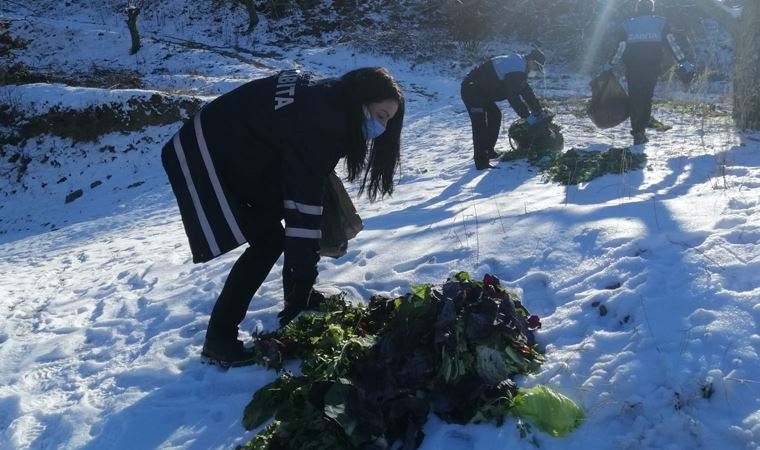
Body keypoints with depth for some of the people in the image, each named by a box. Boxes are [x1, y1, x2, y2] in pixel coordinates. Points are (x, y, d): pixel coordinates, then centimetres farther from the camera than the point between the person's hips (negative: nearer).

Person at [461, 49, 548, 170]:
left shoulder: (518, 64, 13)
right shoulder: (516, 70, -22)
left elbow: (526, 91, 18)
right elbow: (514, 97, -24)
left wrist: (540, 110, 16)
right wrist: (528, 116, -18)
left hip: (481, 91, 11)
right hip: (472, 90, -11)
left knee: (495, 116, 19)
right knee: (480, 125, -15)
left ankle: (488, 151, 27)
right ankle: (481, 162, -16)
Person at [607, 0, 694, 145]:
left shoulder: (626, 25, 3)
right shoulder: (661, 23, 6)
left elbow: (620, 49, -1)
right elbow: (673, 44, 1)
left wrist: (610, 65, 12)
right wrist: (684, 62, 4)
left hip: (632, 69, 0)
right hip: (652, 69, 1)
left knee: (635, 99, 8)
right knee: (646, 98, 13)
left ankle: (637, 133, 1)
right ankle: (641, 130, 5)